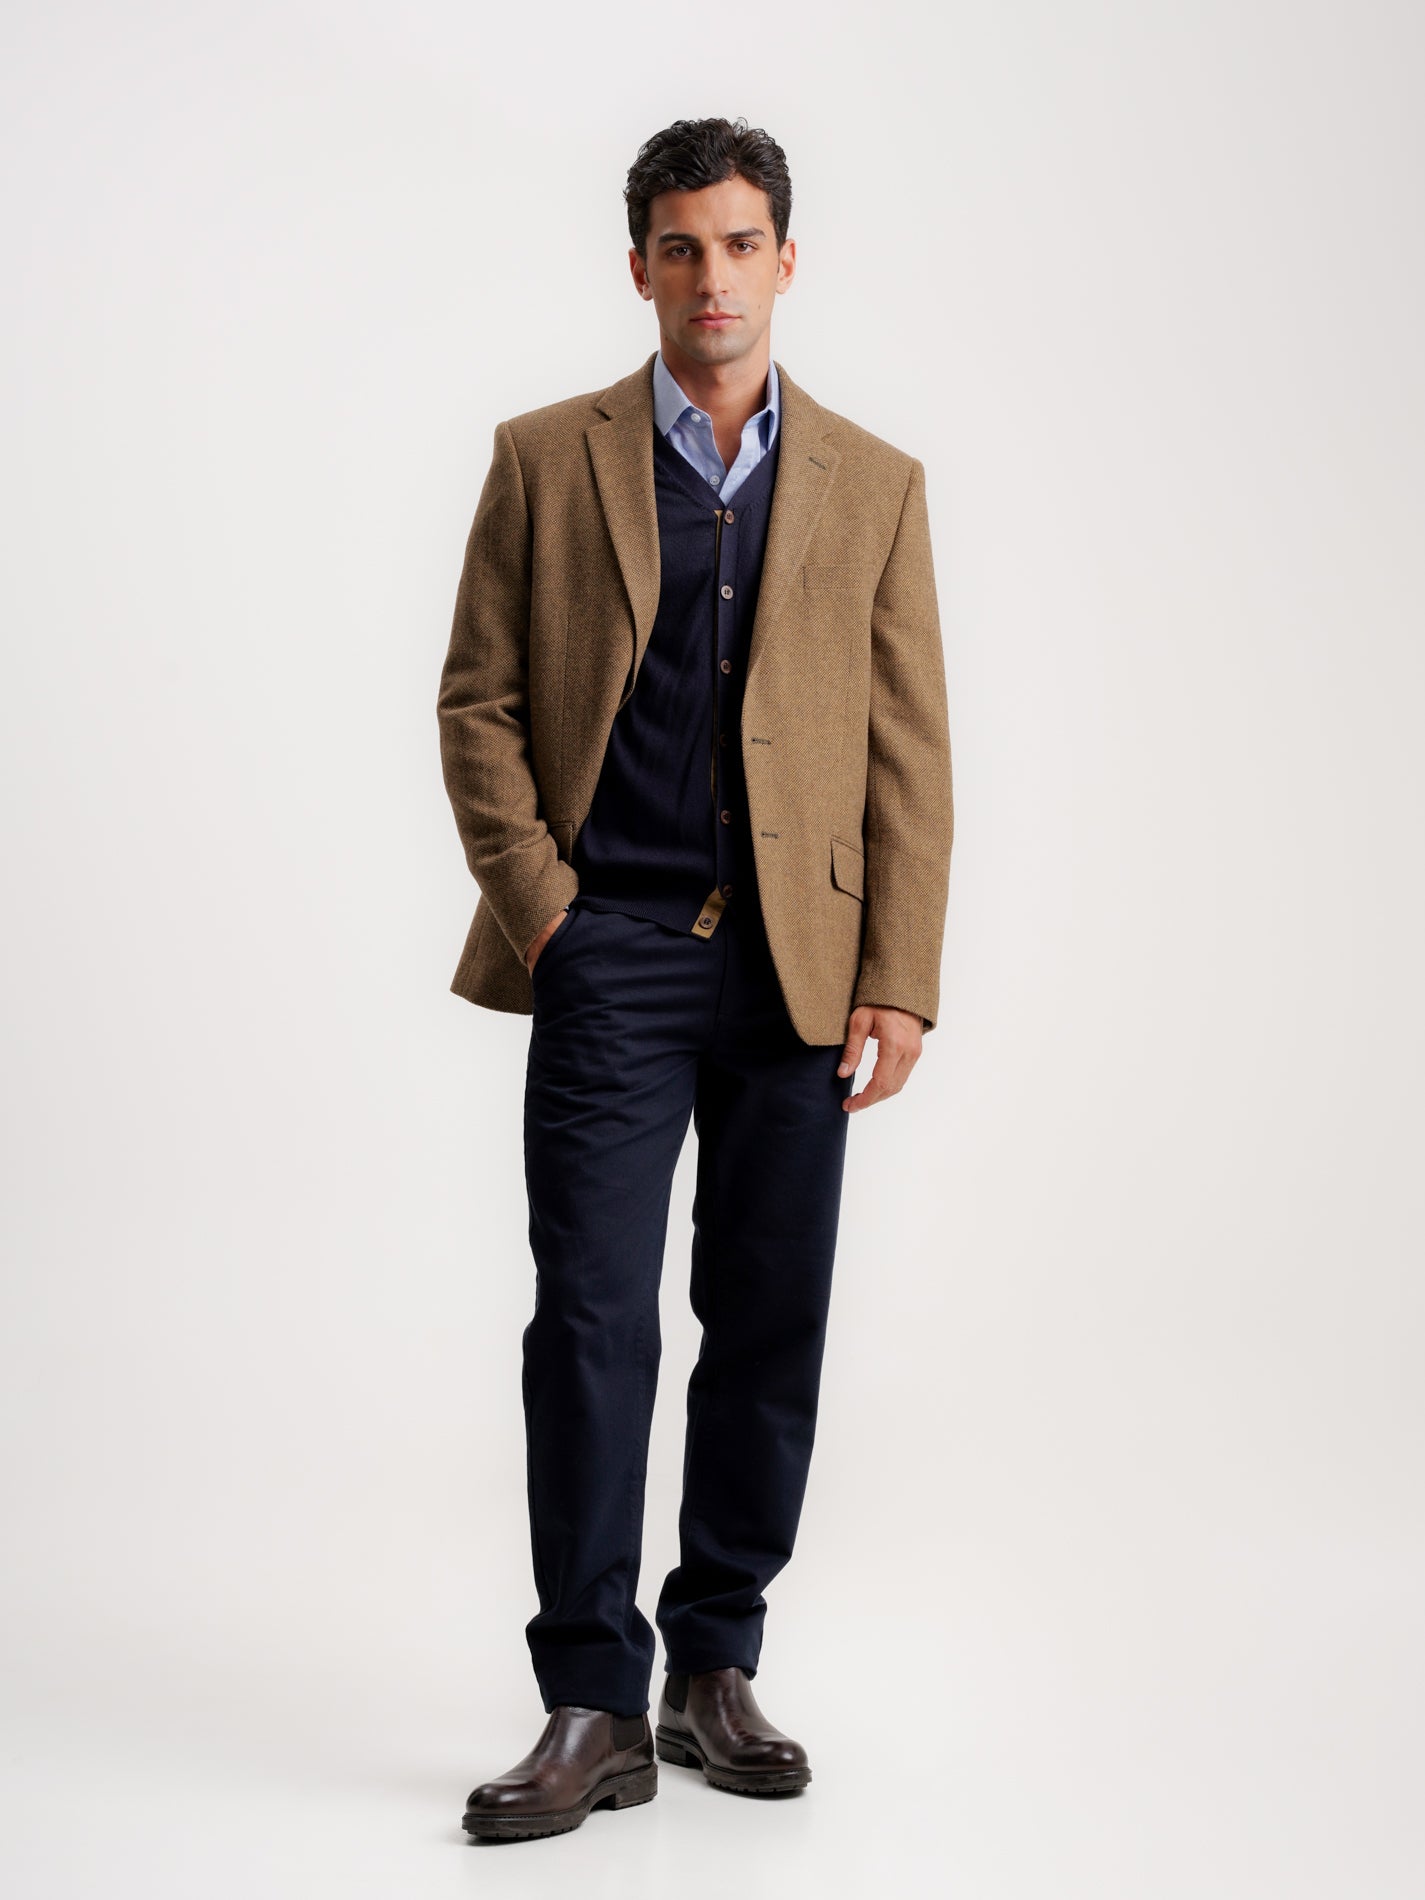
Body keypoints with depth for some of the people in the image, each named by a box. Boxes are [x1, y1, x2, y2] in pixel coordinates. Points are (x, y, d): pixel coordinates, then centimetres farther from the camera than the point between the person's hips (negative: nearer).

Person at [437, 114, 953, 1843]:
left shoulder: (874, 486, 9)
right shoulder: (547, 462, 7)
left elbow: (912, 749, 6)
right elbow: (476, 700, 6)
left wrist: (901, 981, -2)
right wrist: (536, 903, -5)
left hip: (797, 970, 2)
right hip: (612, 959, -2)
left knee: (770, 1331, 6)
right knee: (592, 1325, -6)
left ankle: (714, 1668, 20)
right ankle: (594, 1709, 1)